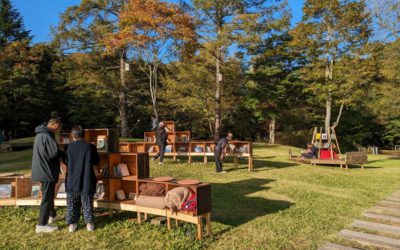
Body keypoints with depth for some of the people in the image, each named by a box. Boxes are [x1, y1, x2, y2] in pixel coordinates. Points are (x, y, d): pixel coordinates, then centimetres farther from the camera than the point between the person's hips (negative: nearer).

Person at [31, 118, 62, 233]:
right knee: (47, 197, -2)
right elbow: (55, 152, -26)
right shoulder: (46, 136, -21)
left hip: (44, 170, 10)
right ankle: (42, 225, 4)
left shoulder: (41, 134, 12)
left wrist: (60, 153, 6)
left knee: (49, 195, 23)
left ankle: (52, 215, 40)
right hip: (46, 171, -10)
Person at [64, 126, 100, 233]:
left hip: (72, 181, 1)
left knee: (72, 204, 13)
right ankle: (89, 223, 16)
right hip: (87, 181, -1)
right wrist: (96, 174, 11)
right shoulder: (90, 147, -7)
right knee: (87, 203, 11)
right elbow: (94, 165, -4)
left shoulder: (69, 147, -3)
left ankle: (72, 224, 17)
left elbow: (66, 164, 6)